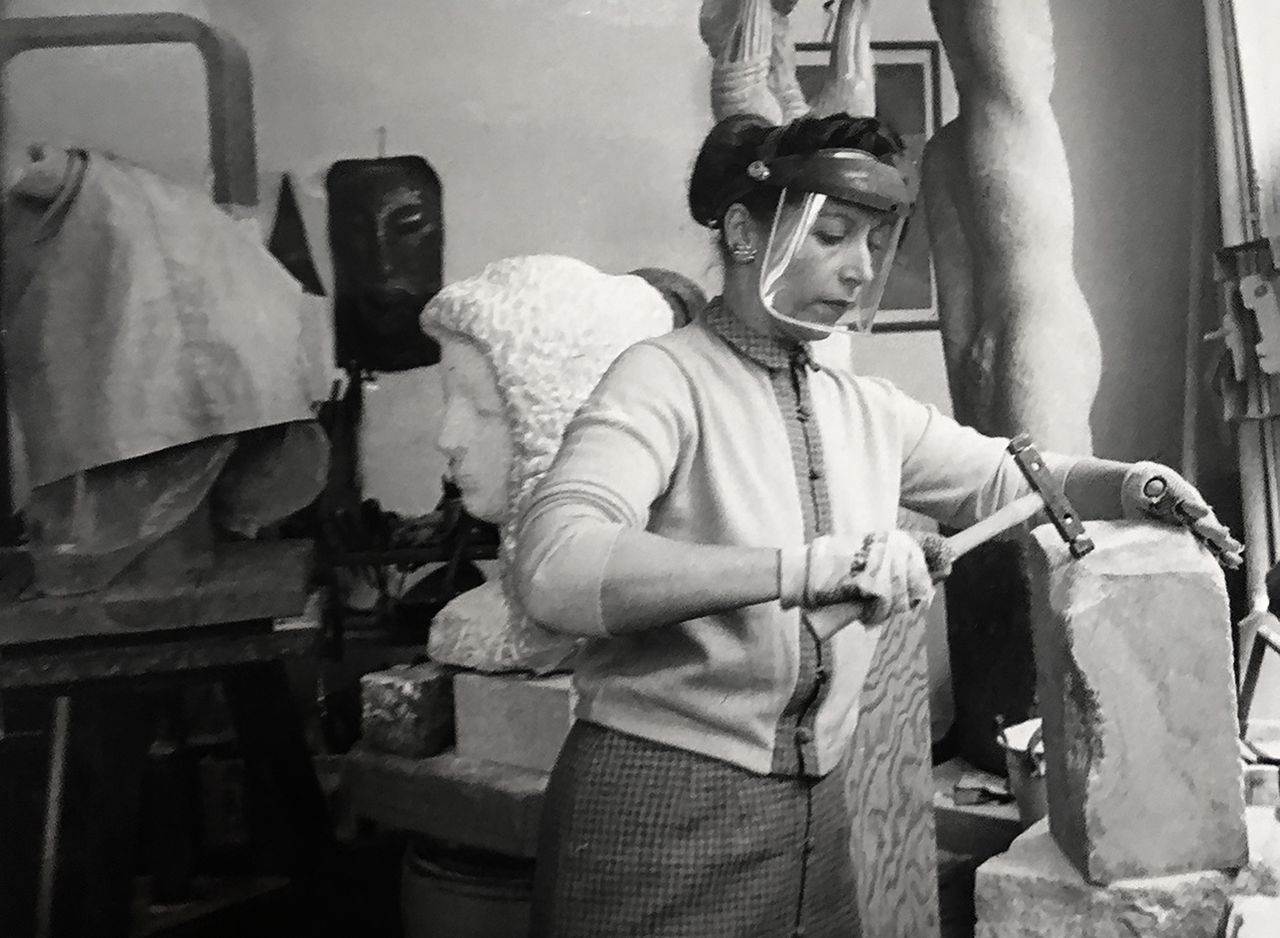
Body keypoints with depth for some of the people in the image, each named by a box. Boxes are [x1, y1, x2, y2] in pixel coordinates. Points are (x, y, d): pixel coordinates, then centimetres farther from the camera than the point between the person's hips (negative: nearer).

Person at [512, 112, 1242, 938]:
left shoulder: (866, 409, 7)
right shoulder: (667, 378, -13)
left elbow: (1008, 477, 20)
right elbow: (556, 568, -30)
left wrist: (1131, 483, 0)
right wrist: (807, 567, -37)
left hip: (818, 807, 6)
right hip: (662, 804, -6)